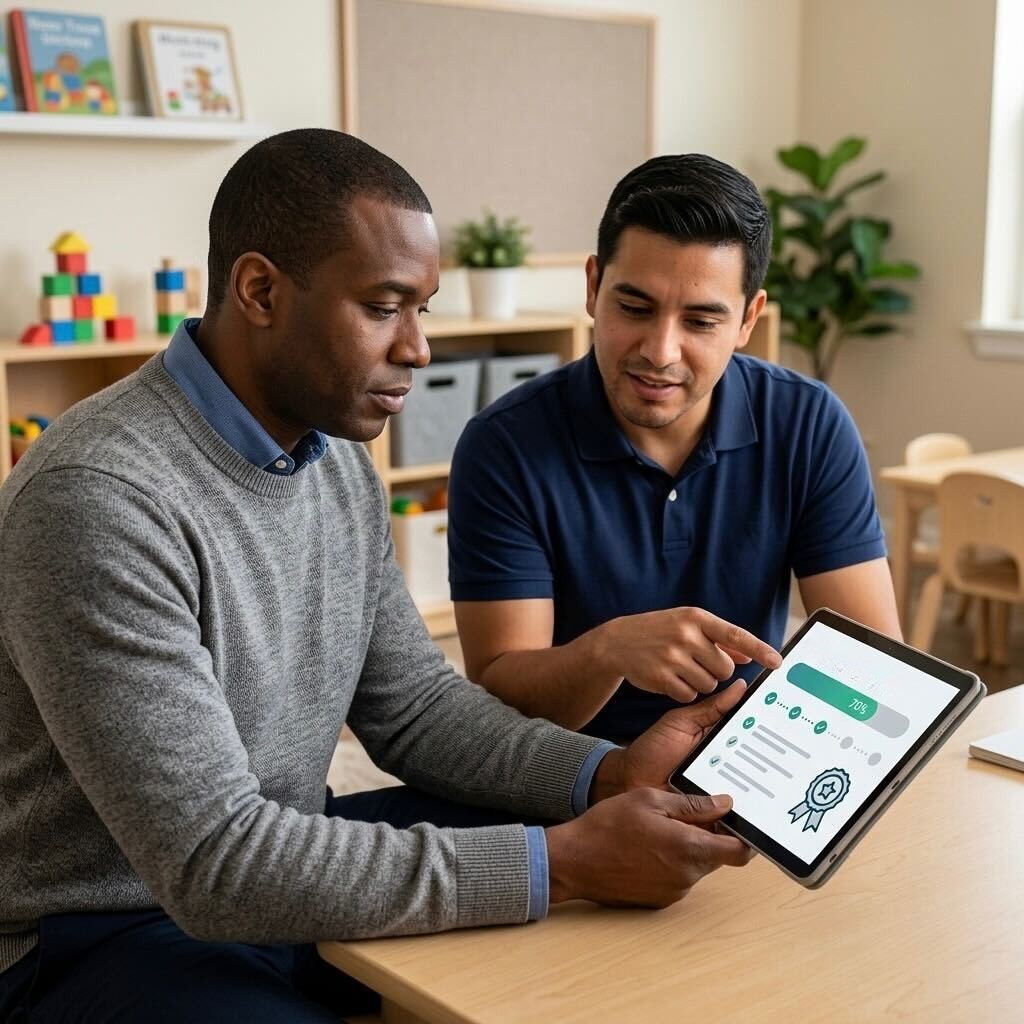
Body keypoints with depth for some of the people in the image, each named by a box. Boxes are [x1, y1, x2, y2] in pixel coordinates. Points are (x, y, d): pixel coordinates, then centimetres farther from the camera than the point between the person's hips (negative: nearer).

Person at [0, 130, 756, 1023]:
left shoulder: (338, 456, 1)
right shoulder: (97, 501, -26)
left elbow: (411, 703, 6)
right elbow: (215, 866, -28)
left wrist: (606, 774, -11)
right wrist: (561, 863, -27)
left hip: (289, 866, 7)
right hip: (109, 931, -7)